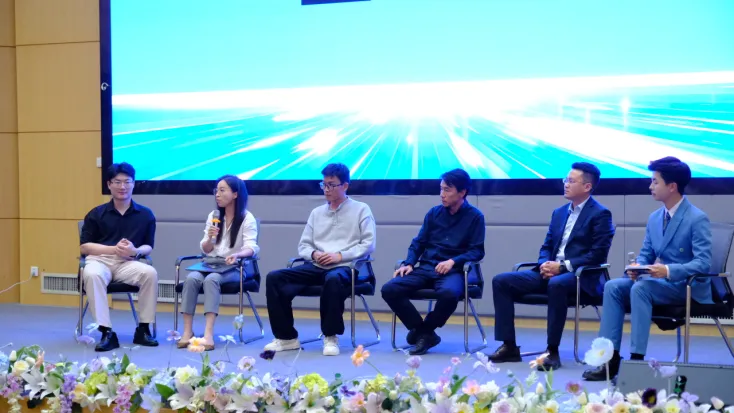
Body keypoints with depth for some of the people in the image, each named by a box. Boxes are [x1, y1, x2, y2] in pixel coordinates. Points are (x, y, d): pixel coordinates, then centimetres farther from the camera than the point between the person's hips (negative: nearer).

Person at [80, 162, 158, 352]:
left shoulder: (145, 215, 7)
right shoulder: (96, 214, 4)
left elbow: (148, 247, 9)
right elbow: (84, 246, 1)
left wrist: (135, 251, -15)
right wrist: (114, 249, -12)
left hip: (127, 263, 1)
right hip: (99, 259, -1)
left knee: (150, 273, -30)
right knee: (92, 275, -37)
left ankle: (143, 329, -15)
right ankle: (107, 332, -31)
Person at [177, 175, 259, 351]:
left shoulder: (247, 218, -3)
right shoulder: (213, 216, 12)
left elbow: (251, 248, -15)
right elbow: (205, 250, 11)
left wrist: (237, 255, -37)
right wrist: (210, 239, -12)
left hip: (234, 268, -4)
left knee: (211, 279, -35)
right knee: (191, 278, -28)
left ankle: (208, 333, -41)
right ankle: (187, 331, -29)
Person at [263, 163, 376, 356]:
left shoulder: (361, 209, 7)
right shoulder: (317, 212, 20)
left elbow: (368, 245, -3)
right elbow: (303, 246, 18)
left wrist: (340, 256, -14)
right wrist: (314, 254, -6)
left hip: (345, 267, -5)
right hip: (316, 266, 5)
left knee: (333, 279, -42)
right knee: (274, 278, -17)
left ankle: (331, 337, -25)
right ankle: (287, 337, -11)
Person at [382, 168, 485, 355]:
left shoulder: (475, 216, 3)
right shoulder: (434, 212, 13)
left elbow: (477, 251, -2)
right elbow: (418, 242, 15)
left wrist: (453, 261, -18)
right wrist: (409, 263, -3)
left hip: (453, 271, -4)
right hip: (426, 268, 4)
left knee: (449, 293, -40)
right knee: (389, 289, -20)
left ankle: (424, 330, -9)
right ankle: (425, 333, -9)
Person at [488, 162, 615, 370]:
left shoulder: (600, 214, -3)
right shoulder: (559, 212, 19)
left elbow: (598, 255, -12)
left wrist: (563, 266, -18)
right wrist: (544, 264, -4)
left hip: (581, 276, -7)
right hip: (551, 272, 7)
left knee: (556, 284, -42)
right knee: (501, 281, -9)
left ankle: (552, 351, -30)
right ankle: (509, 346, -10)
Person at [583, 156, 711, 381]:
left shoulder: (697, 219, -13)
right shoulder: (654, 217, 9)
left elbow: (703, 263, -20)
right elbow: (645, 254, 13)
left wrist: (668, 271, -35)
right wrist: (637, 267, -11)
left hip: (689, 286, -7)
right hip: (660, 282, 7)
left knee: (640, 288, -32)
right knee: (614, 286, -15)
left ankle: (637, 358, -28)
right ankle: (611, 357, -19)